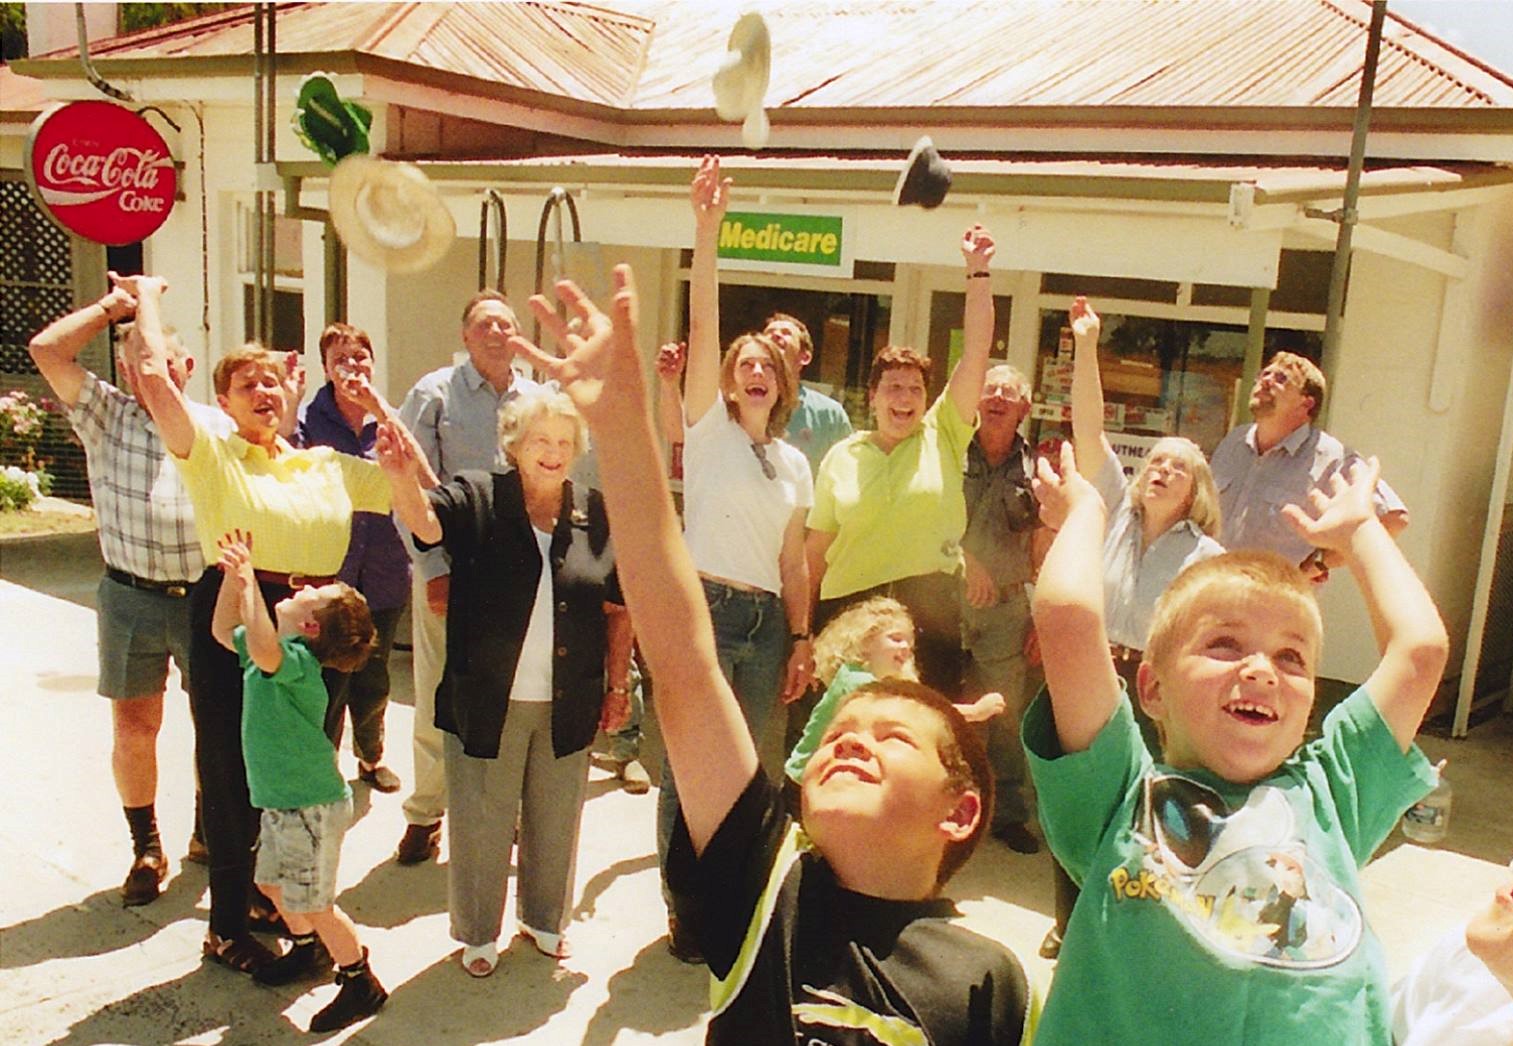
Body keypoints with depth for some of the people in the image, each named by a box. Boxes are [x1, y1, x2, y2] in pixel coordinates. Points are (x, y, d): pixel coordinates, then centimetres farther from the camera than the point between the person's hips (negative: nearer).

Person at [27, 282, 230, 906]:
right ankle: (146, 849, 24)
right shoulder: (105, 415, 4)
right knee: (133, 727, 8)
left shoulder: (219, 428, 5)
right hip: (130, 598, 0)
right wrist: (113, 306, -1)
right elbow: (46, 350, -5)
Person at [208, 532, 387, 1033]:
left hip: (310, 808, -10)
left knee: (313, 902, 0)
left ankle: (361, 982, 16)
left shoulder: (297, 661, -25)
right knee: (272, 881, 25)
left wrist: (249, 578, -39)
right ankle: (309, 951, 46)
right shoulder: (276, 653, 4)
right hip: (281, 802, 10)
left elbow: (262, 648, -47)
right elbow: (224, 631, 17)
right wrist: (234, 575, 2)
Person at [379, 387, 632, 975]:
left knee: (555, 821, 18)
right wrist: (403, 478, -47)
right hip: (487, 704, -2)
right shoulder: (476, 501, -6)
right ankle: (478, 933, 32)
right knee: (481, 822, 11)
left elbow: (617, 610, 6)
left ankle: (544, 919, 41)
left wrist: (618, 686, 7)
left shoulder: (598, 517, 0)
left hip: (568, 707, 3)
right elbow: (425, 522, -26)